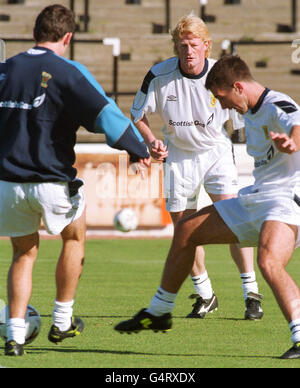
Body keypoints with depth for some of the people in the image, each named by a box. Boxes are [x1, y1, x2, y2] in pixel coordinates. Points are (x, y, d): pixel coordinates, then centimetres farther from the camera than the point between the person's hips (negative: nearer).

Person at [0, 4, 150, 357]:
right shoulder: (67, 73, -10)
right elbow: (106, 115, -17)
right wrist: (139, 151, -6)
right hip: (51, 181, -4)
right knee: (74, 237, 23)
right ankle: (62, 322, 26)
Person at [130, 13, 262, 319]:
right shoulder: (159, 76, -13)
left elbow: (244, 121, -5)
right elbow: (138, 115, 0)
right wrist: (150, 141, -18)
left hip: (216, 152, -2)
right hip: (178, 155, 2)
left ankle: (251, 294, -8)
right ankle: (204, 294, 23)